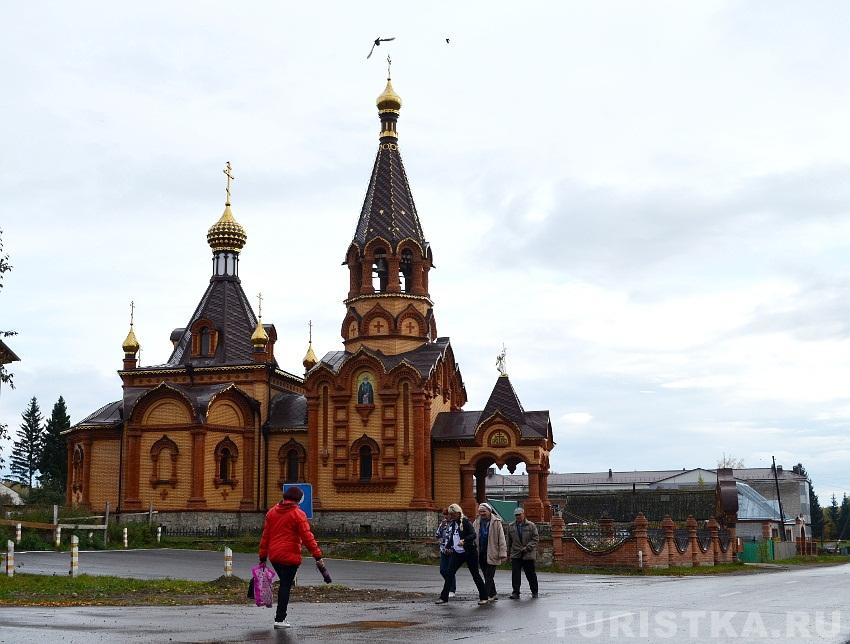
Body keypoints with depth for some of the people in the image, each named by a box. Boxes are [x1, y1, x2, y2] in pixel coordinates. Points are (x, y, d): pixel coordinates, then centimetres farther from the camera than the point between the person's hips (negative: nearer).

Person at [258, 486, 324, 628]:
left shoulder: (271, 512, 11)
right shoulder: (298, 514, -8)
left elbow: (265, 536, 12)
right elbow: (307, 536, -12)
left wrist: (263, 557, 16)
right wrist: (317, 555, -10)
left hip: (274, 556, 6)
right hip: (290, 557, -6)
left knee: (284, 584, 21)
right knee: (286, 586, 0)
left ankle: (280, 615, 23)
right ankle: (280, 619, 0)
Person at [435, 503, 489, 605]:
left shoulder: (466, 522, -12)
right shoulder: (452, 524, 10)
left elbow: (473, 535, -24)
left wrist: (464, 540, -38)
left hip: (469, 552, -7)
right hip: (457, 553, 7)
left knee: (475, 575, 1)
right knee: (449, 574, 1)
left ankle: (484, 598, 10)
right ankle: (444, 597, 7)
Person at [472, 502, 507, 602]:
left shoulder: (496, 522, -5)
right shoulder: (477, 522, 8)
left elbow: (501, 539, -6)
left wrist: (503, 553, -11)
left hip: (492, 553, -5)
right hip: (481, 553, 5)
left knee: (489, 576, -6)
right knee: (487, 576, 13)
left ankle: (486, 596, -5)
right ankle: (493, 594, 24)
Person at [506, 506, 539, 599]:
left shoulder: (531, 525, 1)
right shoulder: (511, 526, 8)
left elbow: (535, 538, -3)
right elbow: (509, 541, 15)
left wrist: (527, 548, -15)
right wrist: (508, 553, 12)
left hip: (528, 554, -2)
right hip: (516, 554, 2)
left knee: (531, 574, 8)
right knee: (515, 574, -7)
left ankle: (534, 592, 22)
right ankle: (516, 592, -3)